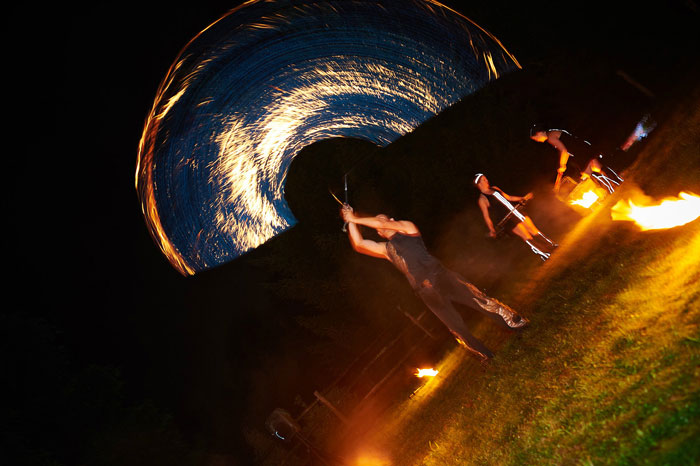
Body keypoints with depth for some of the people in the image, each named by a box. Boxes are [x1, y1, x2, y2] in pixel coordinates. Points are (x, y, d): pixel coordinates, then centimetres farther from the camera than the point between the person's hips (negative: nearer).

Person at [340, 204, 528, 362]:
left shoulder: (406, 227, 15)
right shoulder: (385, 249, 23)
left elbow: (382, 223, 0)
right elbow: (358, 244, 12)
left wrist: (355, 218, 7)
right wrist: (350, 221, 10)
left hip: (441, 275, -2)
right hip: (425, 291, 3)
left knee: (480, 301, -9)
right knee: (458, 330, 0)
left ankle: (515, 321, 3)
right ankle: (488, 358, 8)